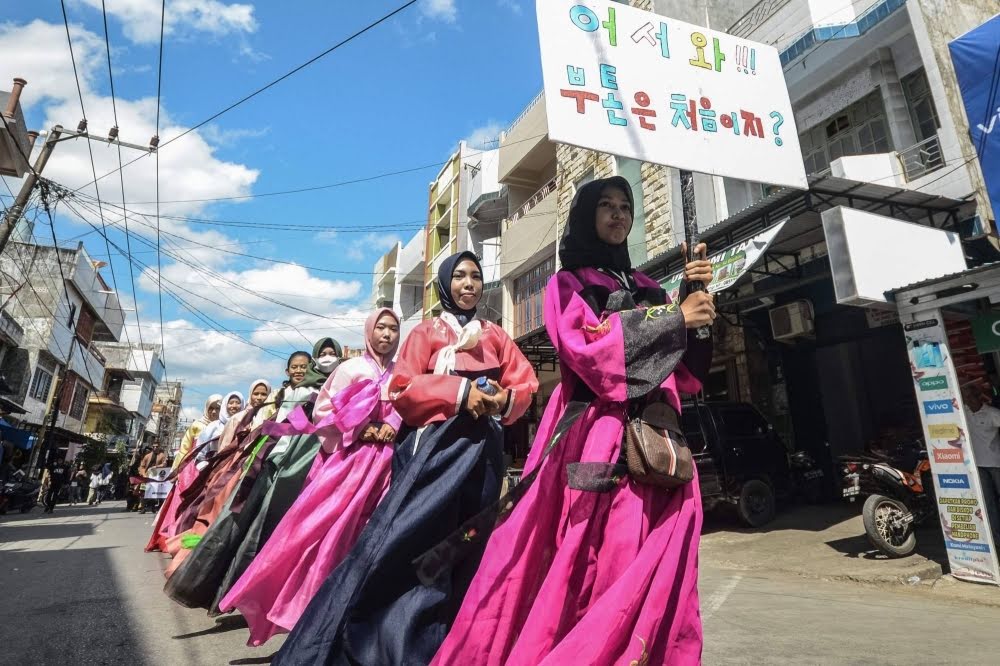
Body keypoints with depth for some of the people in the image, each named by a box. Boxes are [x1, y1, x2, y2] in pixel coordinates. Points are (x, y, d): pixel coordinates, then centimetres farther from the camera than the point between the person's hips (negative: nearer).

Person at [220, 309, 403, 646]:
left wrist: (393, 427, -6)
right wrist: (361, 429, -11)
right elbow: (325, 413, -1)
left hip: (384, 462, 3)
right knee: (326, 528, -7)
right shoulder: (351, 368, 2)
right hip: (350, 457, -3)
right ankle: (302, 603, 6)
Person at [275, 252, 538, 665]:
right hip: (433, 446, -3)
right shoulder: (427, 332, 7)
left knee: (468, 548, 6)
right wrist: (461, 391, -15)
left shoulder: (496, 337, 15)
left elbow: (526, 384, 11)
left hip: (483, 452, 3)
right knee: (413, 541, -9)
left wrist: (505, 399, -11)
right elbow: (402, 388, -4)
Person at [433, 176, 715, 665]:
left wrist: (695, 297, 2)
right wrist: (674, 317, -8)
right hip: (596, 439, -4)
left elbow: (685, 368, 15)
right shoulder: (567, 284, 8)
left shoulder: (646, 287, 21)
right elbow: (585, 349, -11)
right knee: (592, 565, -7)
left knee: (651, 567, 2)